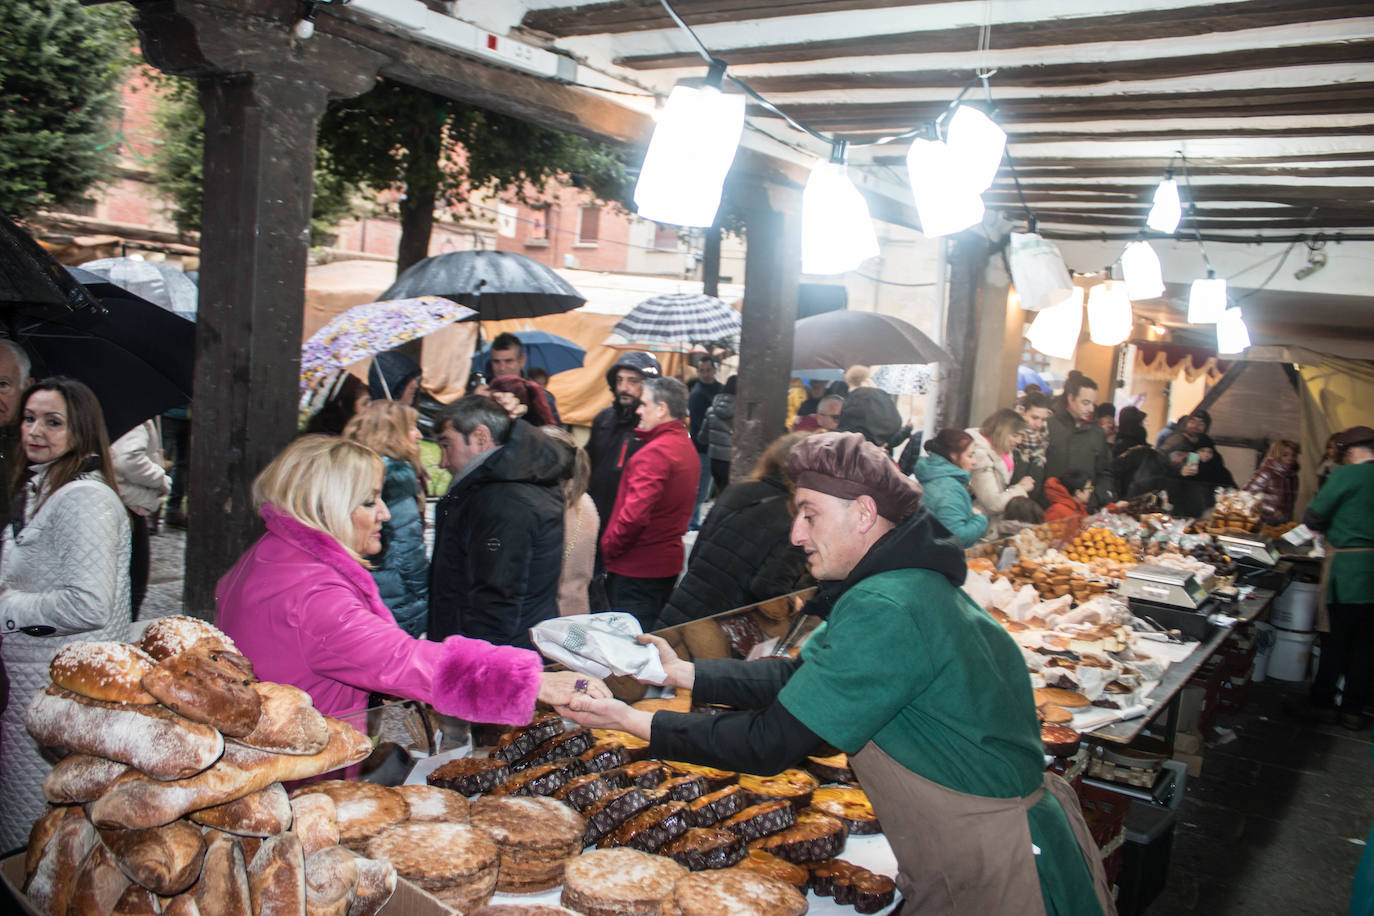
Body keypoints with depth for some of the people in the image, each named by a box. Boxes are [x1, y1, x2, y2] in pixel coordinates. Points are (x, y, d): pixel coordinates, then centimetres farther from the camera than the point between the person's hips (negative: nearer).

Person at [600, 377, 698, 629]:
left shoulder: (655, 452, -19)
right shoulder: (687, 447, 11)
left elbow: (635, 513, -27)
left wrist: (608, 547, -12)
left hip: (637, 570, -9)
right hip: (669, 562, 9)